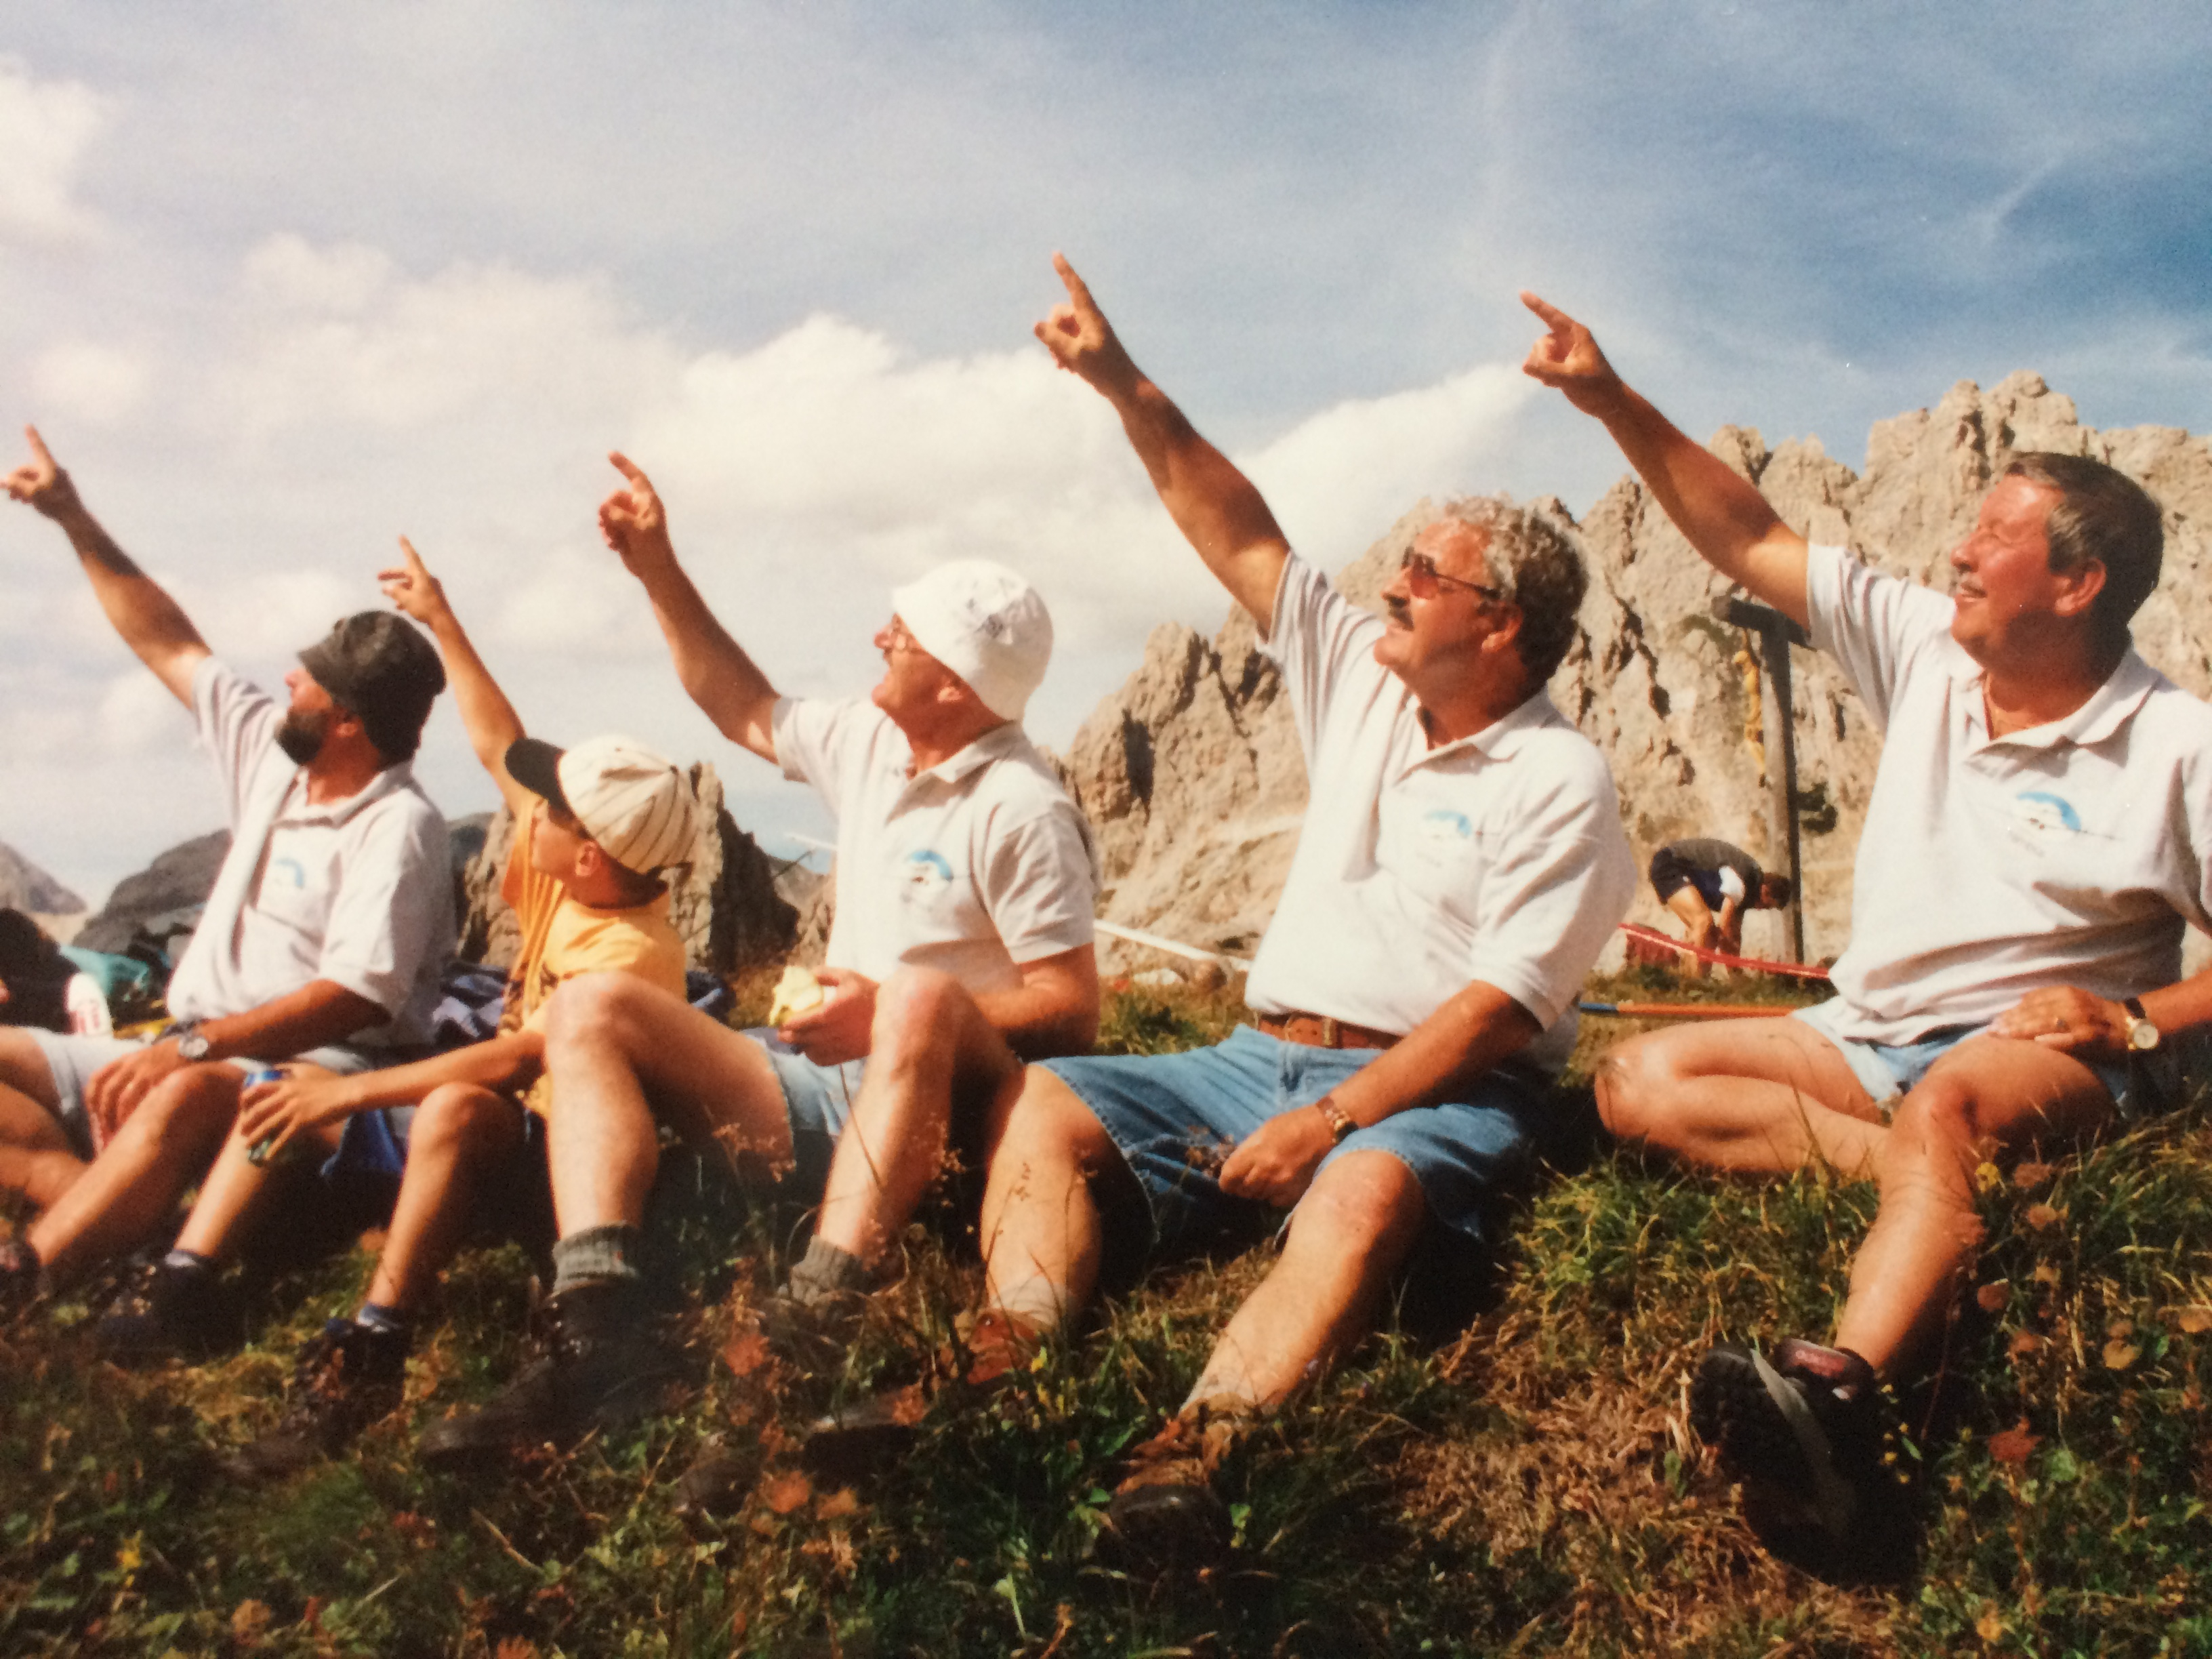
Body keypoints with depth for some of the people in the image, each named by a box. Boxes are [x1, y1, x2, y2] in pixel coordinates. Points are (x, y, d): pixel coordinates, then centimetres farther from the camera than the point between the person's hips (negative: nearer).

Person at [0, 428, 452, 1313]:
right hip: (189, 1055, 9)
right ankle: (120, 1232, -33)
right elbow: (170, 645, 23)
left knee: (189, 1097, -40)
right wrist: (74, 517, 24)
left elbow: (356, 997, -23)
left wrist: (193, 1046, -29)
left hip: (316, 1074, -9)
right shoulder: (274, 756, 13)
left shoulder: (398, 826, -13)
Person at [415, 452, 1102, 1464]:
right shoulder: (869, 745, 10)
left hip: (950, 1111, -8)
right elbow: (745, 710, 26)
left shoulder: (1019, 809, -12)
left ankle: (814, 1334, -48)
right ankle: (597, 1338, -28)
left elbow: (1072, 1009, -15)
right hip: (831, 1085, 8)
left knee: (923, 999, -41)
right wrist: (660, 572, 19)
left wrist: (893, 1015, -18)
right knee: (591, 1010, -7)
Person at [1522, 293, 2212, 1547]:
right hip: (1870, 1034, 6)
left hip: (2048, 1051, -6)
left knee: (1948, 1105, -42)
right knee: (1641, 1084, -14)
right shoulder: (1926, 652, 6)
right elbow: (1753, 542, 6)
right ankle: (1936, 1179, -28)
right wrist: (1615, 403, 1)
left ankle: (1840, 1391, -64)